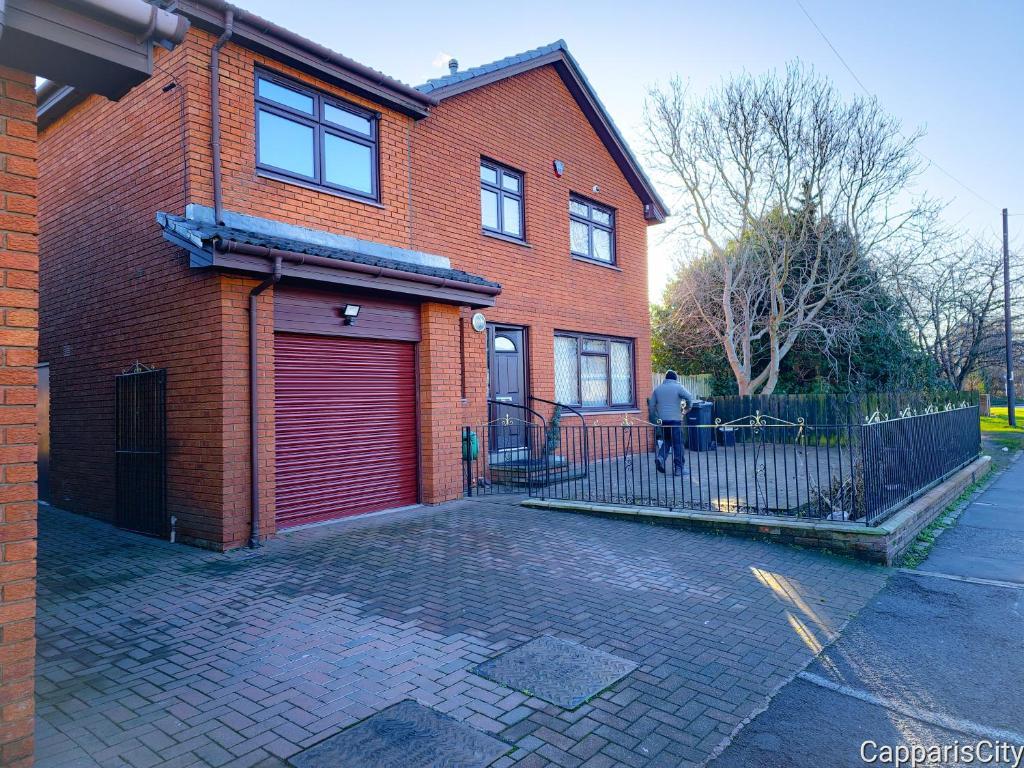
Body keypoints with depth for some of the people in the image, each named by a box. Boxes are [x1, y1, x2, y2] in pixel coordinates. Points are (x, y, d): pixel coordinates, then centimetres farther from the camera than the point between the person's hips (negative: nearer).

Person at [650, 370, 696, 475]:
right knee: (678, 443, 2)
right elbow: (690, 398, -13)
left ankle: (660, 457, -2)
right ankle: (679, 468, 5)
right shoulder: (678, 387, -3)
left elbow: (652, 404, 11)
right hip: (675, 419, -5)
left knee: (667, 440, 20)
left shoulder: (657, 388, 11)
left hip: (662, 420, 5)